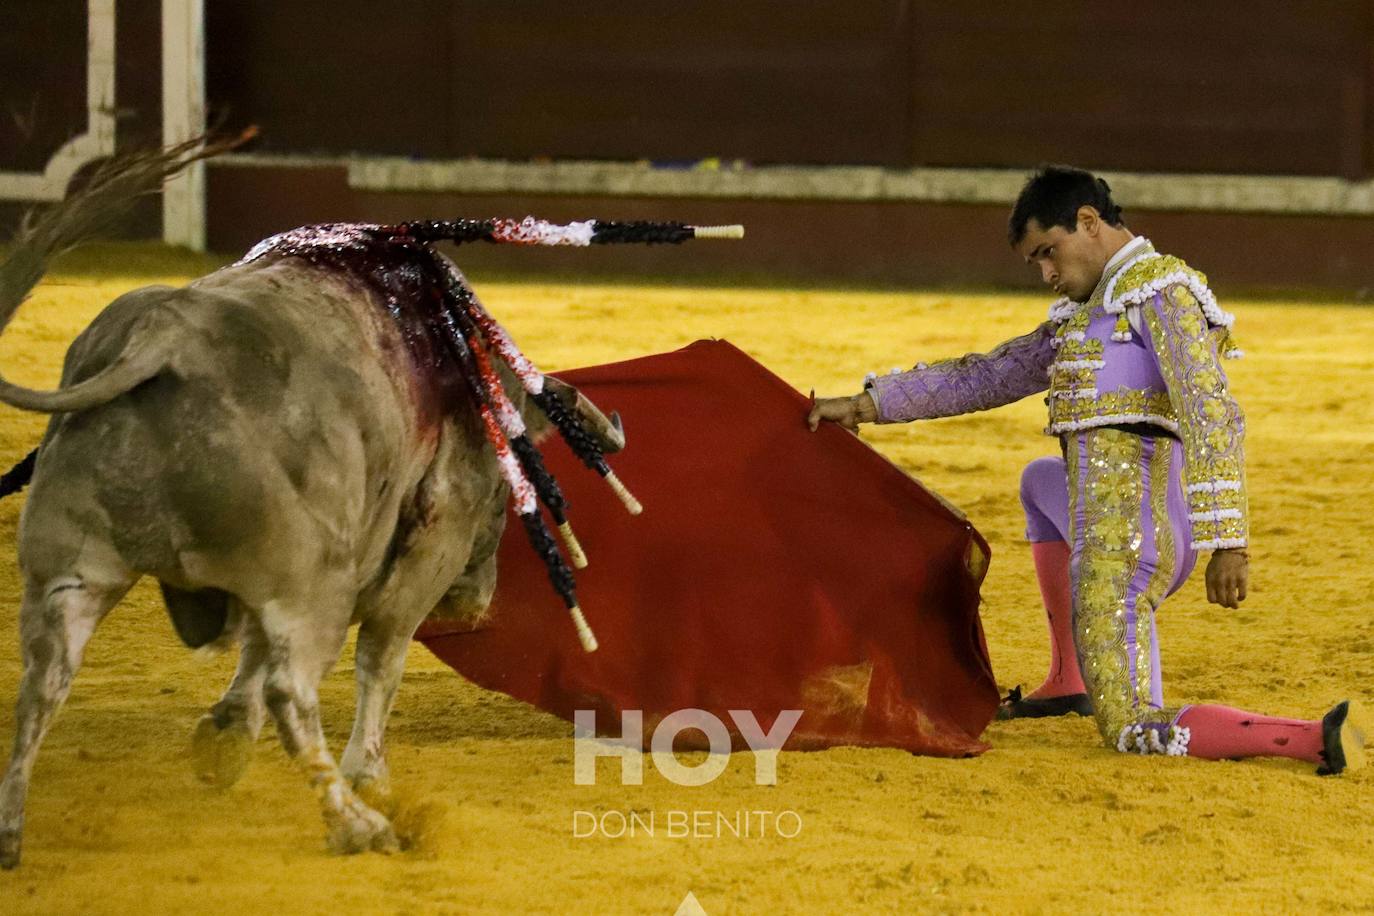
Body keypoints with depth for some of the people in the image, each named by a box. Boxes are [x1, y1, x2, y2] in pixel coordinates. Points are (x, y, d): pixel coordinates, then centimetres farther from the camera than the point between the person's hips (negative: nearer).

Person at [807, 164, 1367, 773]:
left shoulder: (1161, 290, -10)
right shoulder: (1086, 310, 19)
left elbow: (1212, 416, -19)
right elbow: (989, 376, 26)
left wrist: (1226, 542, -27)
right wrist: (867, 405, 24)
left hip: (1125, 544, -10)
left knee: (1134, 734, -11)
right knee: (1041, 481, 40)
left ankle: (1318, 740, -25)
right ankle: (1067, 683, 34)